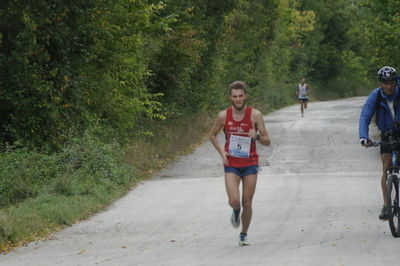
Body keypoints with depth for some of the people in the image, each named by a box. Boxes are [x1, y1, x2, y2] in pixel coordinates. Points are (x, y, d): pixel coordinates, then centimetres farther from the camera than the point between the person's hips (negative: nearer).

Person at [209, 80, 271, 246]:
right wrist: (221, 151, -3)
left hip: (250, 164, 0)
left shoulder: (255, 115, -7)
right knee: (234, 200, -16)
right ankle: (236, 212, 21)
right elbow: (212, 135, 13)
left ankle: (244, 235, 22)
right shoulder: (223, 116, -4)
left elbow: (267, 142, -4)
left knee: (247, 203, 1)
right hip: (231, 164, 0)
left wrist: (257, 136, -26)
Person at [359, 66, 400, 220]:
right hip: (387, 136, 1)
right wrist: (363, 137, -38)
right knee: (386, 169, -9)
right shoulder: (375, 96, -15)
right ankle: (386, 205, -3)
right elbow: (365, 116, -22)